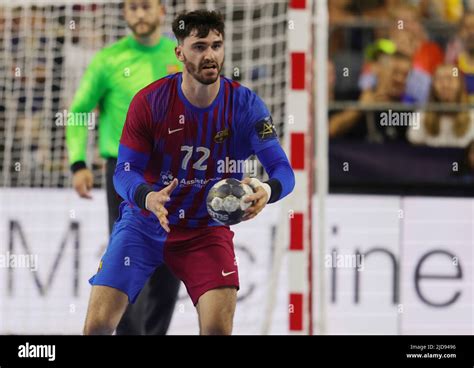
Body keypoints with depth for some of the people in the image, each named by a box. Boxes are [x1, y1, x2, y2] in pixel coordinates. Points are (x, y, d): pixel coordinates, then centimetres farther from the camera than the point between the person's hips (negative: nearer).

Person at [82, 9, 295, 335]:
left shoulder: (245, 104, -12)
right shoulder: (150, 101, -14)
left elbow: (283, 170, -15)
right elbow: (125, 170, -13)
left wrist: (268, 190, -40)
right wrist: (147, 198, -37)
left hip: (206, 229, 0)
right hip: (144, 223, 0)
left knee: (219, 327, -19)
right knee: (98, 324, -10)